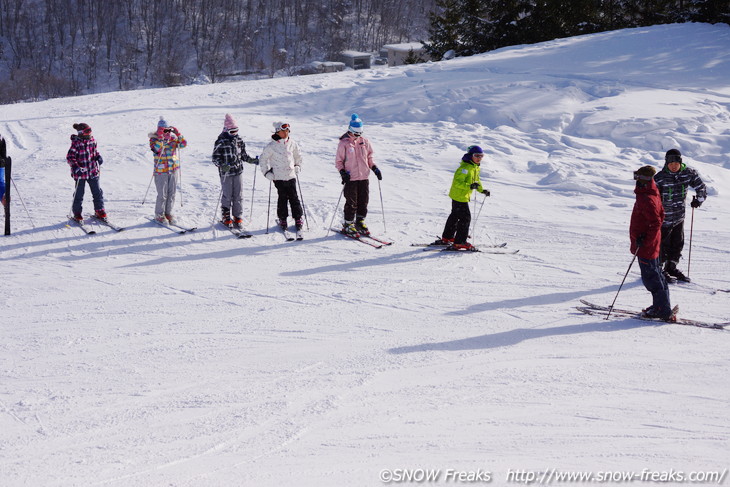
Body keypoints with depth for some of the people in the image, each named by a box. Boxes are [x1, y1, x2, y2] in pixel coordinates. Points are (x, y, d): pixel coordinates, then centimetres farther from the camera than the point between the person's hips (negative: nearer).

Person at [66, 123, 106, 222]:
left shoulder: (92, 140, 3)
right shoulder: (76, 143, -14)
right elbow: (70, 157, -14)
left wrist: (98, 157, 0)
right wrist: (75, 167, -27)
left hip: (93, 171, 5)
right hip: (80, 173, -5)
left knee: (97, 192, 10)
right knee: (79, 193, 4)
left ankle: (99, 211, 24)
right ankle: (77, 213, 17)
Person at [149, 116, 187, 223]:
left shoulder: (173, 137, 6)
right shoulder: (154, 138, -4)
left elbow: (184, 144, -5)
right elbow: (156, 149, -22)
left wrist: (177, 133, -16)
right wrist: (160, 137, -30)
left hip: (174, 169, 4)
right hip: (161, 170, -4)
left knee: (172, 193, 8)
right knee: (162, 194, -4)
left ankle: (168, 212, 21)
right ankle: (159, 215, 8)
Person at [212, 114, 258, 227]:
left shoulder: (238, 139, 7)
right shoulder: (221, 141, -10)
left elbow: (243, 154, 18)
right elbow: (215, 157, -9)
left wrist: (252, 160, 3)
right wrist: (222, 165, -26)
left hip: (238, 171, 5)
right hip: (226, 173, -5)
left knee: (238, 195, 6)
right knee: (227, 196, 2)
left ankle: (238, 217, 16)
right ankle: (225, 217, 15)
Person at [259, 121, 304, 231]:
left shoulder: (292, 143, 3)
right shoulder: (272, 146, -6)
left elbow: (298, 155, 21)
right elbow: (263, 159, 3)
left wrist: (297, 166, 13)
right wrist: (267, 172, -2)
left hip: (291, 175, 2)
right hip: (278, 177, -2)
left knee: (294, 197, 2)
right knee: (282, 198, 2)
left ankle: (298, 219, 10)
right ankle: (282, 219, 14)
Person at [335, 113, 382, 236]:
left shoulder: (365, 141, 10)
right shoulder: (344, 143, -3)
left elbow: (369, 157, 19)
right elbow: (338, 161, 0)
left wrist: (375, 168, 6)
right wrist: (343, 172, -14)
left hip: (364, 177, 4)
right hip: (350, 178, -4)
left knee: (363, 201, 6)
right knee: (351, 203, -2)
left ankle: (360, 222, 19)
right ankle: (348, 224, 9)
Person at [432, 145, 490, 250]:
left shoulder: (476, 167, 9)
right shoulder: (465, 167, -23)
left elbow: (476, 180, 25)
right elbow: (457, 182, -29)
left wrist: (482, 190, 14)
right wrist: (470, 186, -40)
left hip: (464, 196, 11)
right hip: (459, 196, -11)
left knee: (455, 216, 21)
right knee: (465, 218, -9)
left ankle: (447, 238, 34)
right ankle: (459, 242, -5)